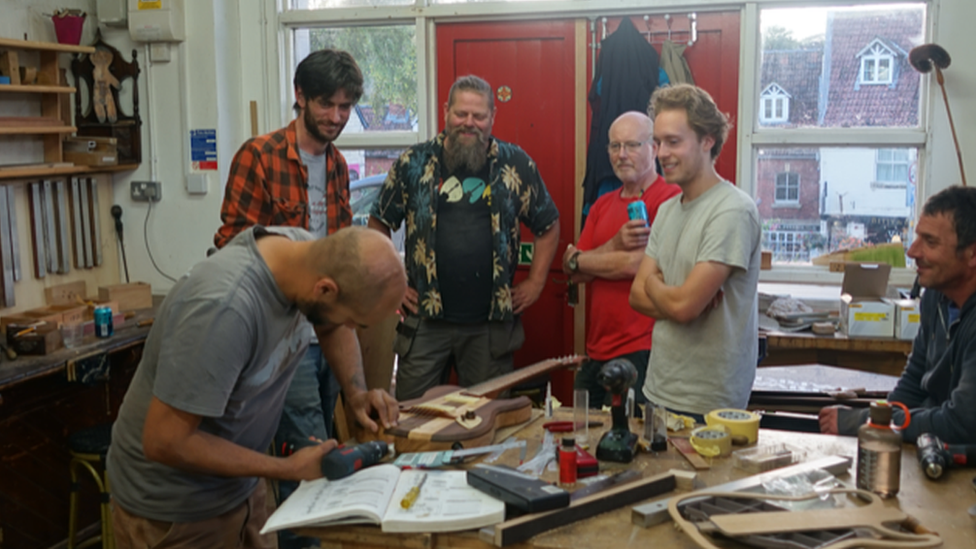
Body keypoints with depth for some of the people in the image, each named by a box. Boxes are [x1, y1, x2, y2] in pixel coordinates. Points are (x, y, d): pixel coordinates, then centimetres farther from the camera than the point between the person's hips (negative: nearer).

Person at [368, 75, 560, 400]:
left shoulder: (516, 165, 4)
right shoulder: (414, 163, 3)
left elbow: (549, 225, 12)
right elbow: (378, 225, 10)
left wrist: (535, 282, 5)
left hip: (492, 322, 1)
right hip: (424, 318, 0)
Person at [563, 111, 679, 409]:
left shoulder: (671, 198, -9)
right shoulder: (603, 205, 15)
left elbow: (637, 264, -17)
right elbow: (572, 272, 7)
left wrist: (579, 259, 1)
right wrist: (616, 245, -13)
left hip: (641, 352, -7)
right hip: (596, 351, 7)